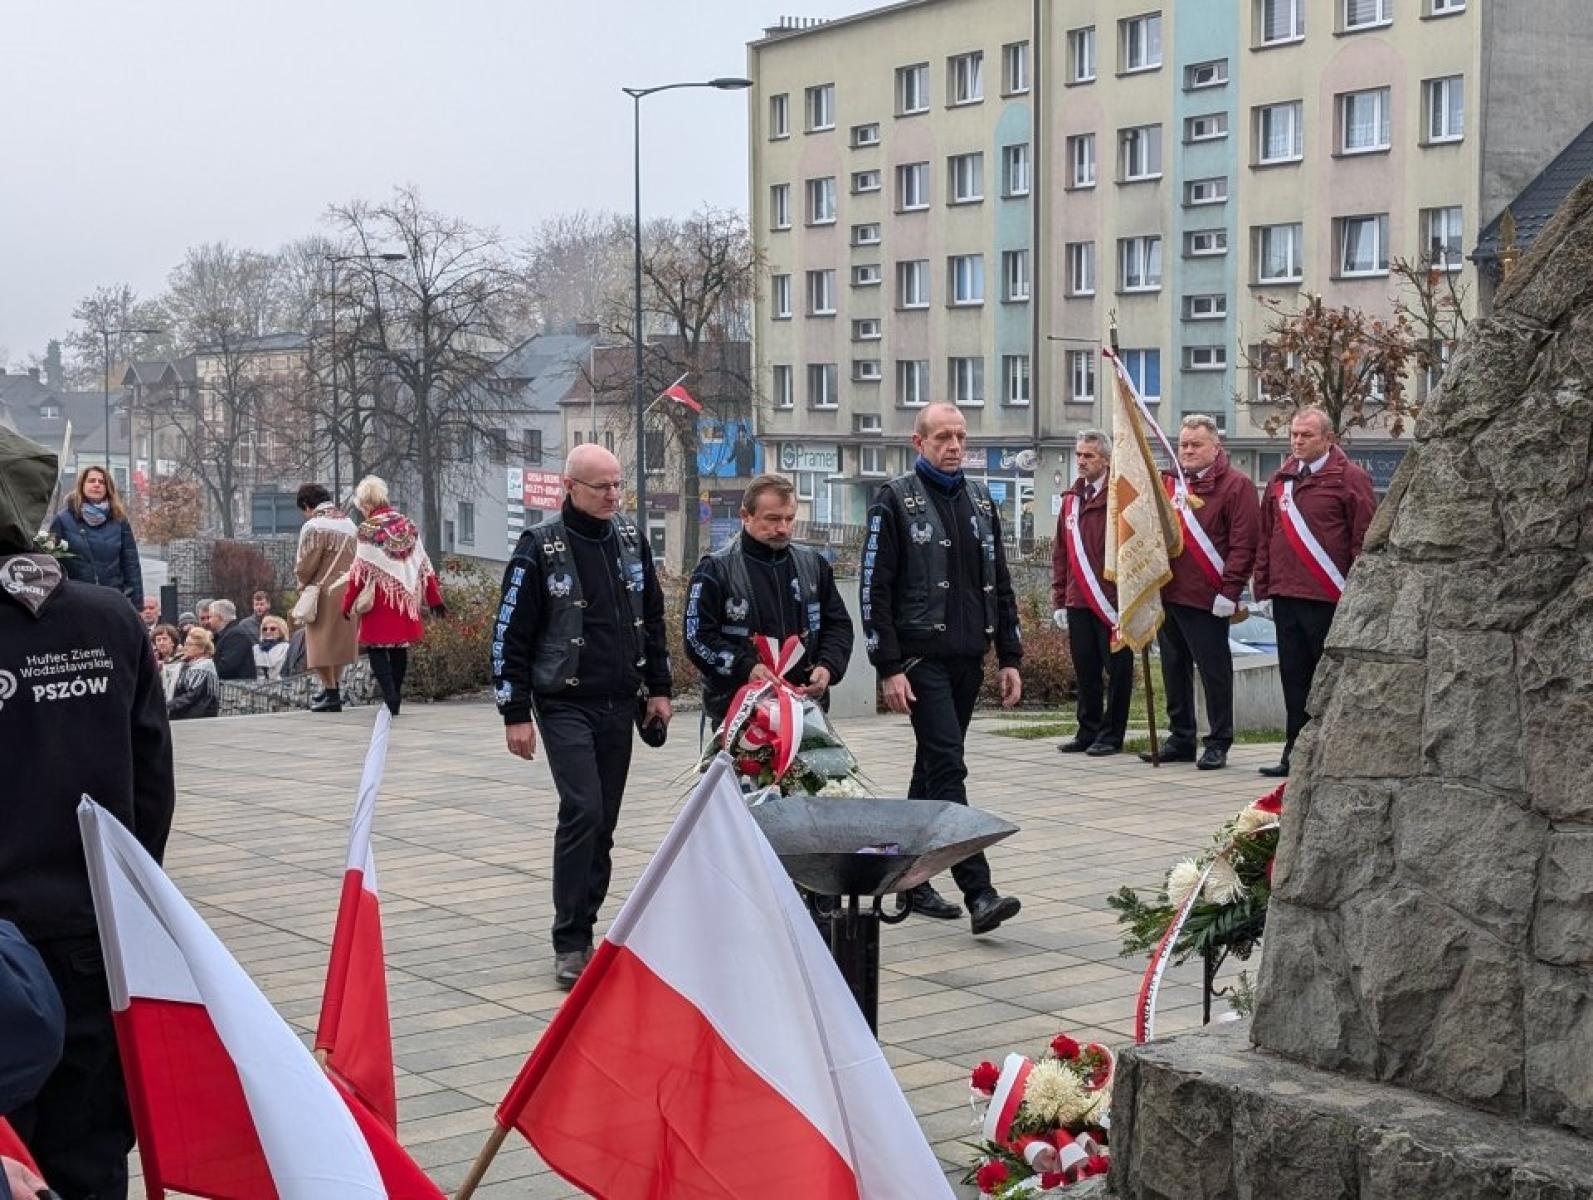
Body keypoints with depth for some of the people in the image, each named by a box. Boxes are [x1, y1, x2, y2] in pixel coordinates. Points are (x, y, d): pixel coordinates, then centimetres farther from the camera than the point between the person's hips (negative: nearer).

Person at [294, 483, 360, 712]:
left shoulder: (313, 526, -12)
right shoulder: (350, 524, 10)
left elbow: (306, 565, -11)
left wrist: (303, 585, 7)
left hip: (324, 592, -7)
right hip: (349, 589, 7)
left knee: (322, 643, 0)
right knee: (340, 640, 17)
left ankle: (331, 694, 0)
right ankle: (335, 688, 23)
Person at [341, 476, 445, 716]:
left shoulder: (368, 530, -10)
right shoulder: (408, 526, 7)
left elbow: (360, 572, -9)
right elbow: (424, 566, 10)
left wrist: (348, 604, -1)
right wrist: (434, 599, 15)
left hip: (380, 600, -6)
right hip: (405, 598, 6)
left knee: (377, 648, 0)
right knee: (399, 649, 12)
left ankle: (390, 698, -12)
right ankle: (396, 695, 18)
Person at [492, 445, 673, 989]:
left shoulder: (630, 538, 6)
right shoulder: (540, 548, -10)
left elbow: (652, 617, 17)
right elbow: (510, 636, -7)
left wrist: (659, 688, 13)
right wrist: (515, 714, -9)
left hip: (620, 705, 5)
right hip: (565, 705, -5)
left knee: (603, 821, 8)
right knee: (583, 811, -16)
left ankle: (583, 927, 18)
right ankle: (569, 944, -10)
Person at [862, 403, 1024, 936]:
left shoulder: (980, 501, 14)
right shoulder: (896, 501, -5)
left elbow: (999, 583, 18)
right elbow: (875, 588, -8)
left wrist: (1009, 657, 12)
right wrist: (888, 668, -14)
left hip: (968, 658, 7)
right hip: (921, 658, -6)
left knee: (933, 766, 13)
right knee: (948, 767, -13)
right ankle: (978, 893, -18)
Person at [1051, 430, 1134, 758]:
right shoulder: (1071, 499, 14)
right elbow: (1060, 552, 17)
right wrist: (1059, 600, 12)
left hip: (1112, 603, -6)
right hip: (1078, 602, 6)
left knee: (1116, 669, 2)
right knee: (1085, 670, 11)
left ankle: (1111, 734, 8)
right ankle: (1088, 731, 19)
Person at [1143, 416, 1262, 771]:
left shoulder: (1235, 486, -4)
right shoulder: (1167, 484, 15)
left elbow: (1244, 543, -11)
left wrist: (1230, 591, -17)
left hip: (1206, 600, -7)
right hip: (1166, 595, 7)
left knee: (1214, 671, -1)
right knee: (1174, 670, 13)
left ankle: (1218, 744, 6)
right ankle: (1181, 740, 22)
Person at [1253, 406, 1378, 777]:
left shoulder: (1350, 478, -4)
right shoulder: (1281, 480, 14)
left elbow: (1365, 538, -8)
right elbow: (1266, 536, 16)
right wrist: (1263, 585, 11)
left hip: (1328, 598, -6)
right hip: (1286, 596, 6)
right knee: (1294, 677, 9)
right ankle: (1295, 753, 15)